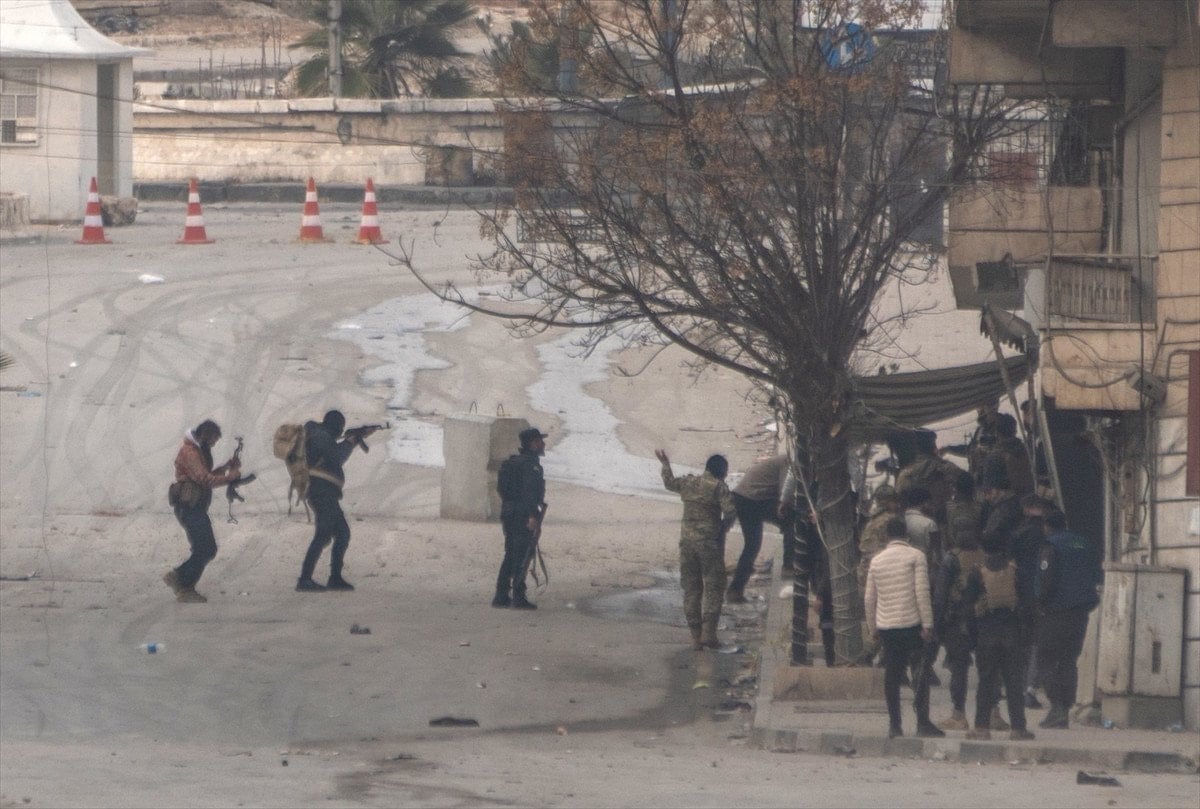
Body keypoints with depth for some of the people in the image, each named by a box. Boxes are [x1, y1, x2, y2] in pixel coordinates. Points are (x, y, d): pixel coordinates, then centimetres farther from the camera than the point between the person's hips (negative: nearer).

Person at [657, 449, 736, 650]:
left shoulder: (688, 483, 7)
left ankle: (696, 637, 9)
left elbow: (669, 483, 27)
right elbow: (730, 511, -18)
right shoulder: (718, 487, -9)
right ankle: (709, 633, -7)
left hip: (687, 541, 5)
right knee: (713, 588, 1)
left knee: (691, 588, 10)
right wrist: (722, 528, 2)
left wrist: (665, 464, 45)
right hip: (710, 542, -5)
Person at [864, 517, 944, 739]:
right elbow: (922, 592, -10)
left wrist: (873, 627, 21)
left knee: (892, 674, 7)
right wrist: (927, 623, -8)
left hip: (885, 626, 4)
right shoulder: (915, 556, -3)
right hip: (911, 622, -4)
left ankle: (894, 724, 6)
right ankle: (922, 722, -13)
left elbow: (870, 598, 13)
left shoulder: (877, 560, 11)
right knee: (920, 672, -4)